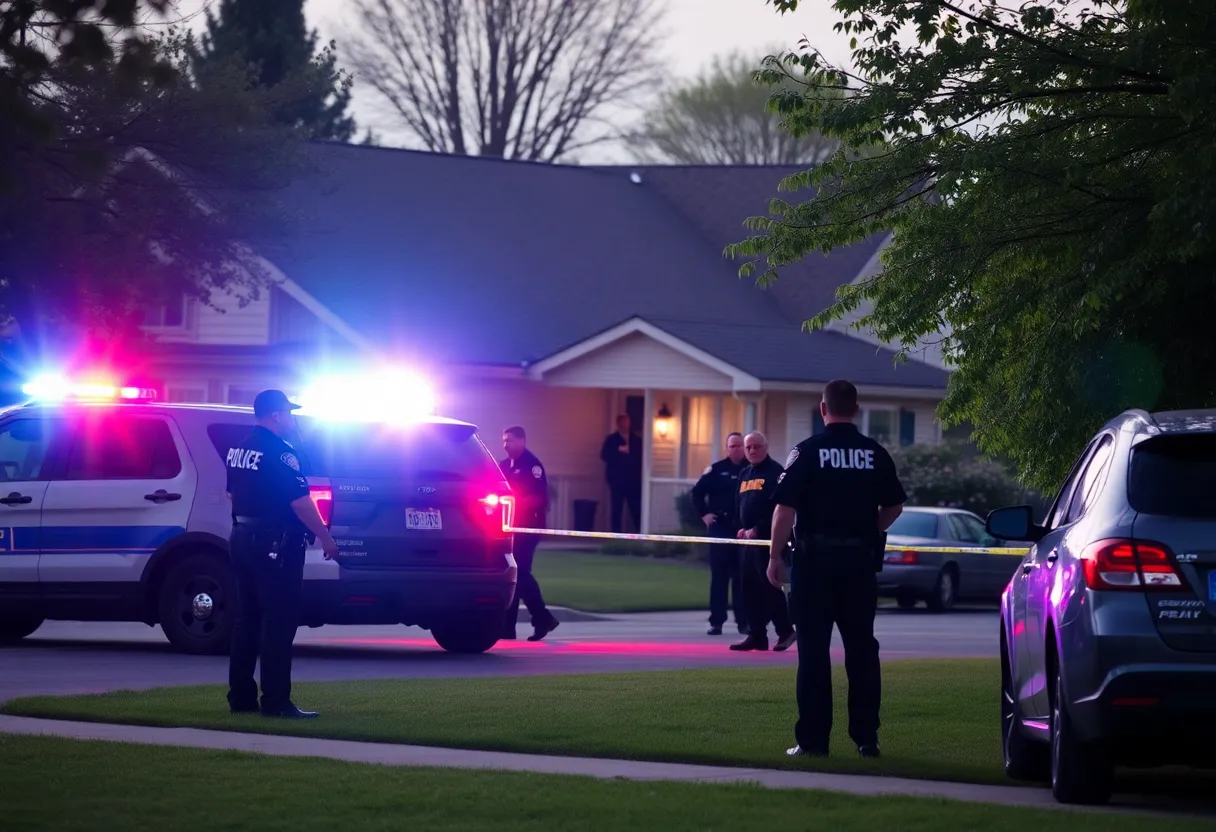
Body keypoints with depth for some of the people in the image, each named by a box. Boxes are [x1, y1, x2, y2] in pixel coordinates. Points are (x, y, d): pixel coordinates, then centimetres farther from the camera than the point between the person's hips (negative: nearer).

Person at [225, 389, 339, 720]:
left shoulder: (238, 450, 11)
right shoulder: (280, 453, -15)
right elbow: (300, 502, -18)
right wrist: (326, 540, -11)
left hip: (242, 539, 9)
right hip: (275, 544, -9)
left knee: (247, 619, 12)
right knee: (278, 623, -7)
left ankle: (241, 697, 14)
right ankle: (276, 702, -9)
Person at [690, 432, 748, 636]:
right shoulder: (716, 470, 3)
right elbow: (697, 492, 9)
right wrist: (704, 514, 1)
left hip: (744, 529, 0)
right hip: (720, 528, 0)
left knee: (742, 577, 3)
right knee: (719, 575, 2)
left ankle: (743, 621, 9)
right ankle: (716, 621, 5)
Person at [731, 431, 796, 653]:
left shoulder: (775, 472, -7)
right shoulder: (744, 474, 19)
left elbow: (779, 507, -16)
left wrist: (757, 529, -17)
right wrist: (741, 528, 7)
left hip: (768, 537, -8)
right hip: (749, 538, 8)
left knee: (769, 585, -10)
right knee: (750, 588, 5)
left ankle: (785, 630, 0)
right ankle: (756, 635, 8)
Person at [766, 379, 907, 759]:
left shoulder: (807, 451, -7)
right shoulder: (875, 454, 3)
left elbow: (785, 509, -11)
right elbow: (894, 506, 8)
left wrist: (775, 556, -4)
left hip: (815, 560, -3)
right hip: (859, 561, 3)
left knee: (813, 650, 0)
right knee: (861, 649, 9)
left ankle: (813, 738, -2)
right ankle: (866, 737, 9)